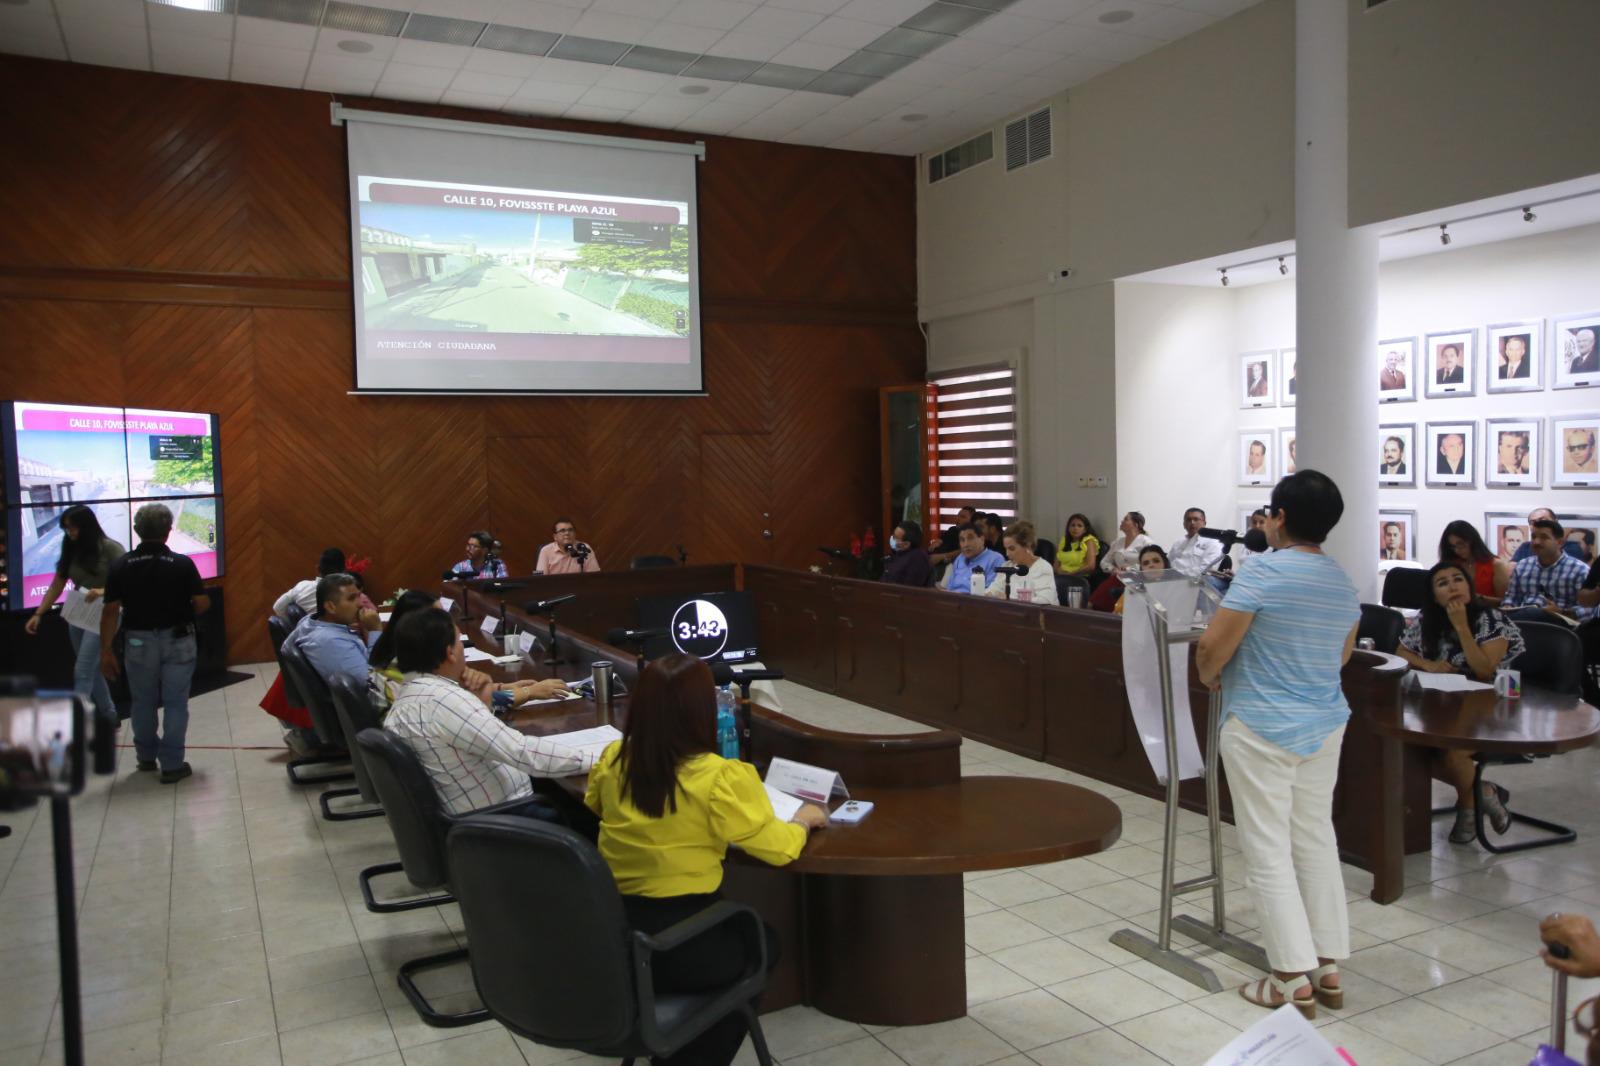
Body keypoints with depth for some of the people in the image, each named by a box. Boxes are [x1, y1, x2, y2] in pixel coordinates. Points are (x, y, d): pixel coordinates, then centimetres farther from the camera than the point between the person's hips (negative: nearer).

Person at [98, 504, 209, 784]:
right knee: (175, 703, 4)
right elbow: (202, 603, -11)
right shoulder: (182, 563, -11)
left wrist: (106, 650, 0)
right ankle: (172, 765, 5)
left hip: (139, 642, 2)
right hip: (177, 640, -2)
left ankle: (146, 756, 33)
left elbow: (110, 611, -6)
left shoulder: (121, 566, -5)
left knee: (143, 702, 18)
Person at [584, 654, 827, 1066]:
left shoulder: (613, 759, -4)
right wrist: (803, 819, 10)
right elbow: (778, 849, -10)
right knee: (763, 940, 27)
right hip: (680, 948, -6)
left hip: (611, 934, 6)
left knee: (737, 925, 33)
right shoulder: (722, 777, -21)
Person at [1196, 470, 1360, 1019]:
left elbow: (1211, 649, -17)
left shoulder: (1263, 572, -18)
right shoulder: (1343, 583, 6)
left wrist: (1209, 678, 3)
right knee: (1316, 840, 15)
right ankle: (1328, 968, 22)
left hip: (1262, 729, -7)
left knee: (1268, 851, 1)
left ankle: (1294, 980, 5)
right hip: (1325, 726, 7)